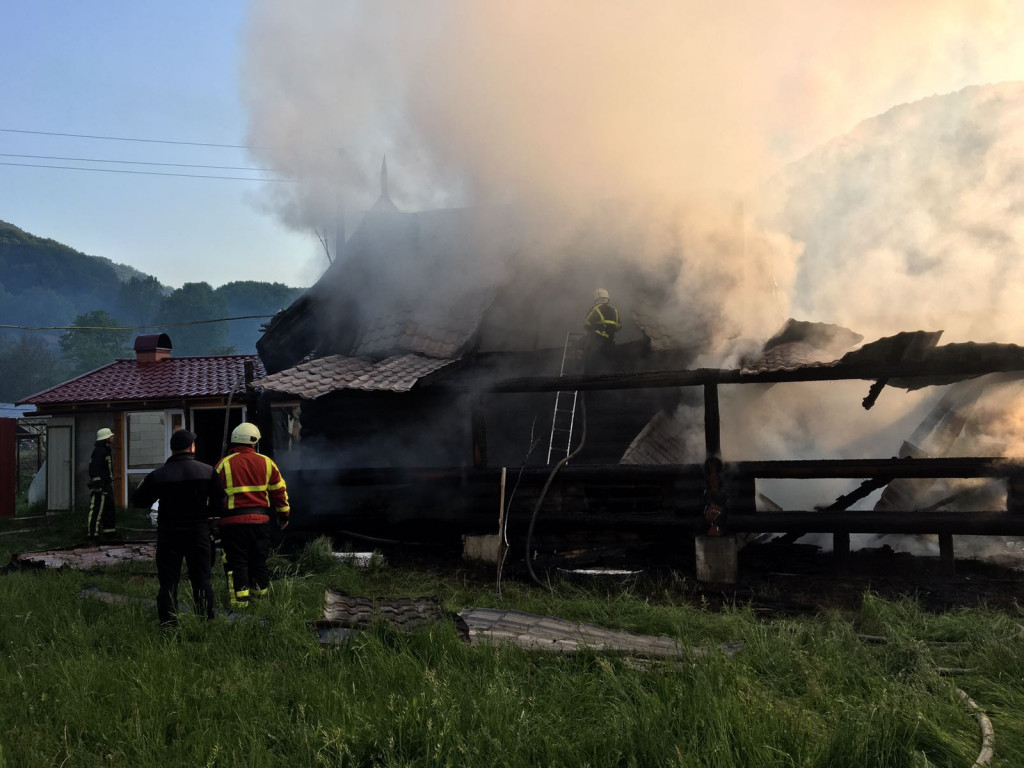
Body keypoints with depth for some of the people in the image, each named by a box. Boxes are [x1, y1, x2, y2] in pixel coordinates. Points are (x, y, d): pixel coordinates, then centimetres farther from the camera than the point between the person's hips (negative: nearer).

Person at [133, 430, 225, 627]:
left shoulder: (158, 475, -4)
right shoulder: (208, 471, -3)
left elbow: (138, 501, 4)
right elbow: (219, 505, -4)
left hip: (168, 534, 0)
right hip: (199, 533, 0)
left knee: (168, 582, 6)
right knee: (202, 580, 8)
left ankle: (168, 624, 2)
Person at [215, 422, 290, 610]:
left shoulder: (224, 464, -3)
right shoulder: (266, 462, 4)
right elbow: (279, 490, 10)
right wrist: (283, 515, 20)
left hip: (232, 521, -3)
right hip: (260, 519, 3)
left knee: (236, 561, 3)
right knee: (259, 560, 15)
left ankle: (240, 600, 0)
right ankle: (261, 594, 23)